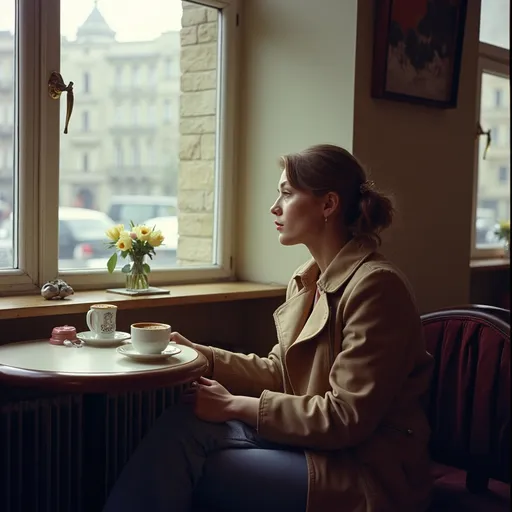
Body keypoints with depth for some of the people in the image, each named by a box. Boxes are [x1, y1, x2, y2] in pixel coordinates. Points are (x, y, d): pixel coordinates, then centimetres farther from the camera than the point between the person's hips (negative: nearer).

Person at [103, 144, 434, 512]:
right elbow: (279, 372, 12)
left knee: (184, 474, -16)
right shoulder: (309, 280, 9)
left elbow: (349, 417, -21)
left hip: (365, 473, -7)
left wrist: (236, 405, -18)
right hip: (312, 440, 7)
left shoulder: (374, 285, -18)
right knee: (184, 425, -13)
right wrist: (196, 353, 3)